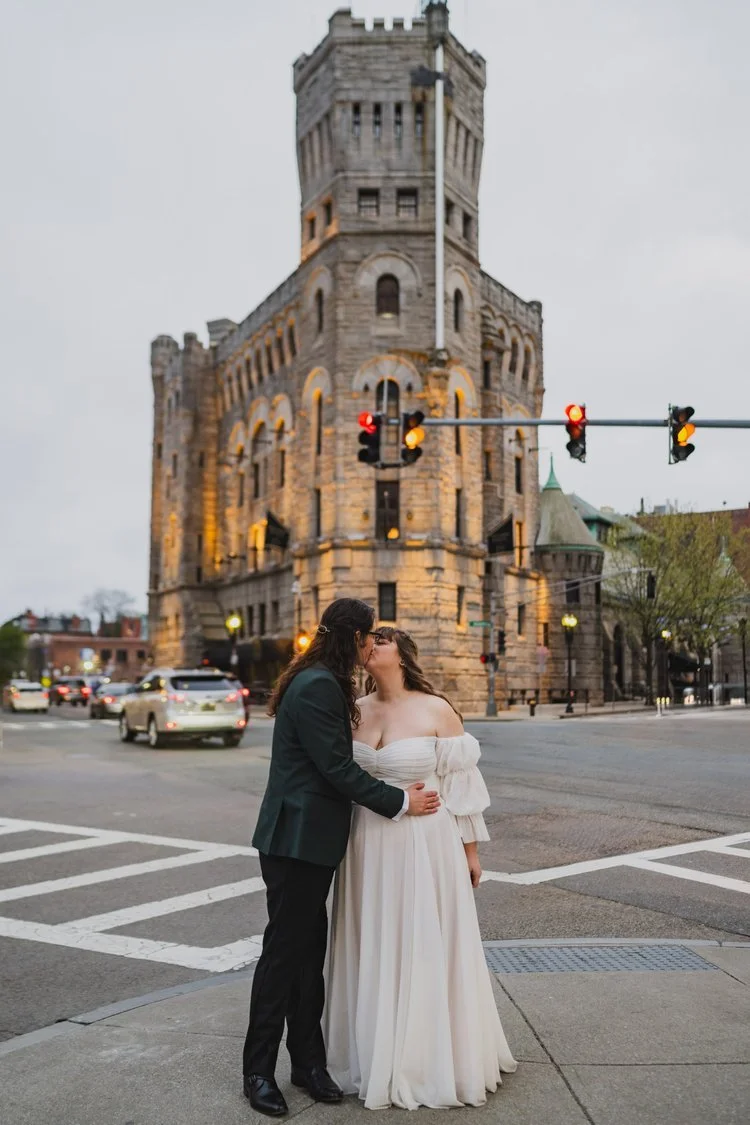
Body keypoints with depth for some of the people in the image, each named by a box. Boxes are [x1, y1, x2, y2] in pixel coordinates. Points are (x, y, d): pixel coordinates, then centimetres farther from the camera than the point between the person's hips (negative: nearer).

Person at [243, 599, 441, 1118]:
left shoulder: (323, 684, 13)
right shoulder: (317, 687, -19)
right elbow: (338, 767, -20)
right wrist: (400, 802, -12)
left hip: (309, 840, 10)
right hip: (296, 840, -10)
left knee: (309, 950, 15)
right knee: (285, 951, 1)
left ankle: (309, 1061, 25)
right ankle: (259, 1071, 15)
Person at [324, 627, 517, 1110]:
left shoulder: (437, 710, -9)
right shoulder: (356, 711, 3)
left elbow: (461, 781, -5)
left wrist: (470, 848, -2)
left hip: (424, 847, -4)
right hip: (368, 847, 4)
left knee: (424, 950, 7)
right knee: (374, 952, 13)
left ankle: (432, 1061, 25)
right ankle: (376, 1054, 30)